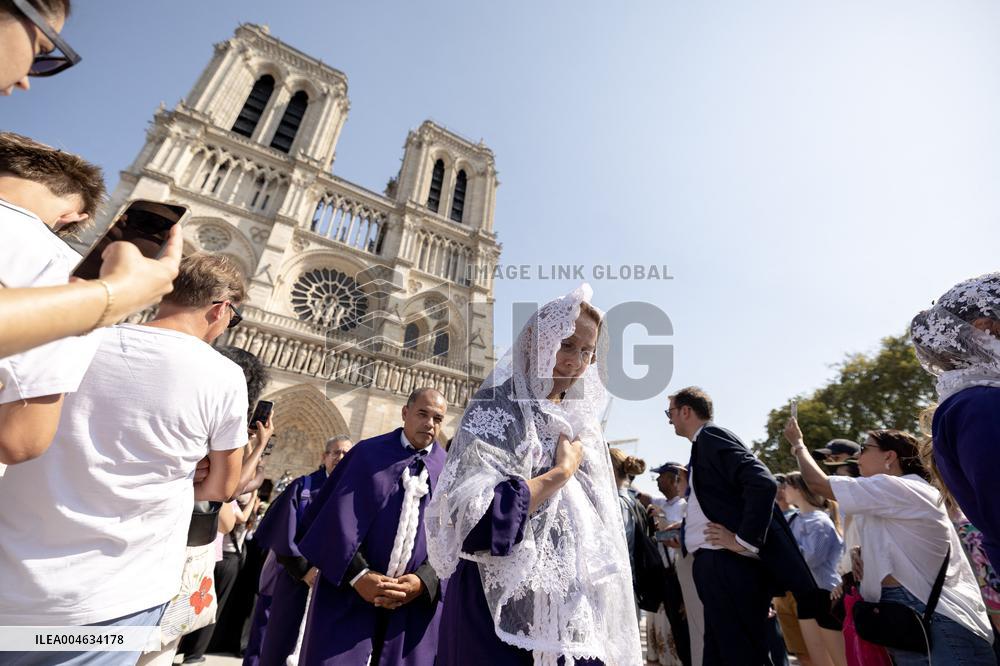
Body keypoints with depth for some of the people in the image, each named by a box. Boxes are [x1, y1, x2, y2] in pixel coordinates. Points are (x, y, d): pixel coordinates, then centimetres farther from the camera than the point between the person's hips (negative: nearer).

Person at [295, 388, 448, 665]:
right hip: (350, 588, -1)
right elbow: (340, 516, -5)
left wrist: (424, 581, -14)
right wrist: (357, 574, -13)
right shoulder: (368, 453, -2)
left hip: (416, 597, 1)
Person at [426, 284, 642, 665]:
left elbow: (591, 522, 13)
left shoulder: (578, 424, 7)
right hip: (504, 608, -6)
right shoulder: (498, 406, -12)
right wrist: (561, 471, -17)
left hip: (574, 605, 6)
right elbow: (471, 517, -24)